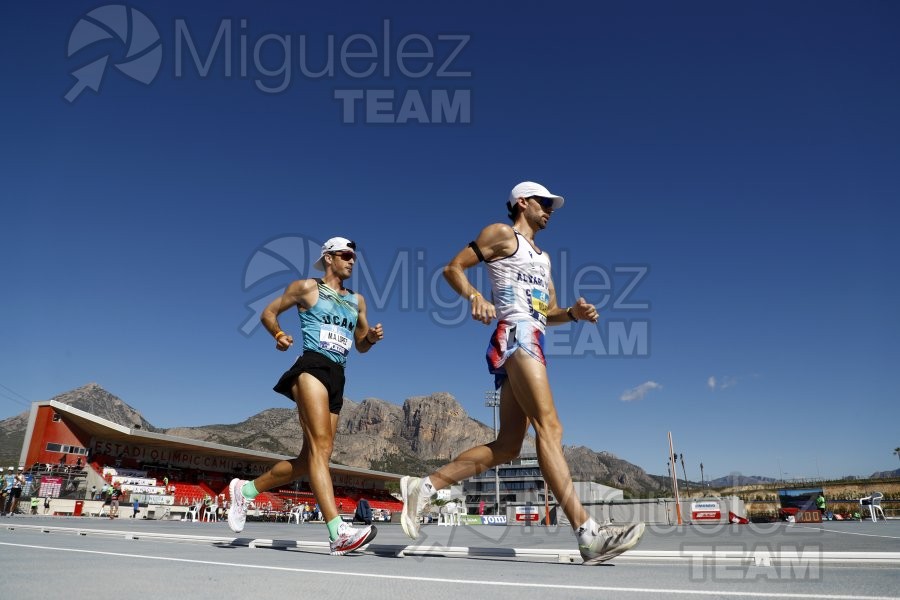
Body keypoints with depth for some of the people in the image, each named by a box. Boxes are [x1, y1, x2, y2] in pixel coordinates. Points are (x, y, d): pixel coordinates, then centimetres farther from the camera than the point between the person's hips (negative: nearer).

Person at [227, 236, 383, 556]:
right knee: (320, 447, -21)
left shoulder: (357, 300, 24)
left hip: (337, 379, 7)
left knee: (310, 459, 3)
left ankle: (245, 489, 23)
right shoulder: (307, 287, 10)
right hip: (312, 367, -6)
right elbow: (268, 312, 14)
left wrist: (372, 337, 4)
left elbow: (361, 345, 27)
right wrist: (279, 335, -6)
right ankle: (338, 531, -29)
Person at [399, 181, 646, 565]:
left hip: (531, 339, 9)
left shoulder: (543, 257, 31)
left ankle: (423, 487, 7)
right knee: (549, 427, -20)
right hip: (515, 335, -9)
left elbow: (548, 312, 29)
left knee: (507, 447, 1)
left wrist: (573, 313, 7)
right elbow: (453, 268, 1)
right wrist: (475, 296, -19)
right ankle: (587, 533, -24)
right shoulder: (502, 234, 8)